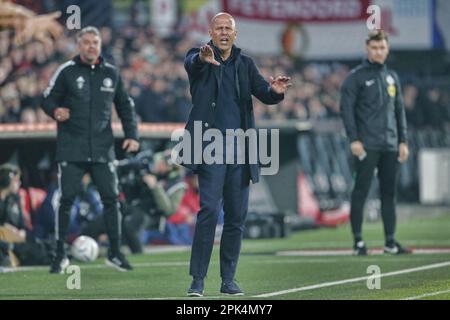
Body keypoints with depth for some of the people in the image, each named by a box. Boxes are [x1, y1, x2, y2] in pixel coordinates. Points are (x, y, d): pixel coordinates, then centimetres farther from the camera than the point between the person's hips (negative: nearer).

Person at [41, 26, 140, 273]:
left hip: (102, 149, 3)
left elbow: (125, 106, 17)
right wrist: (55, 111, -20)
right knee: (66, 200, -3)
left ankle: (115, 253, 11)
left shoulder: (111, 74, 9)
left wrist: (131, 135, 7)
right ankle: (60, 255, 6)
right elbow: (48, 99, 3)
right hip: (71, 149, -3)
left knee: (111, 199, 0)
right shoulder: (66, 72, 0)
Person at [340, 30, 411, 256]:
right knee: (361, 192, -5)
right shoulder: (356, 76, -1)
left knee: (389, 193, 6)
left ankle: (390, 241, 10)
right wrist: (354, 140, -14)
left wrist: (403, 141, 12)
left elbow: (399, 110, 19)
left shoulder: (392, 76, 16)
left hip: (390, 146, 5)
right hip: (367, 145, -5)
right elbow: (346, 108, -7)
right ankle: (358, 241, -2)